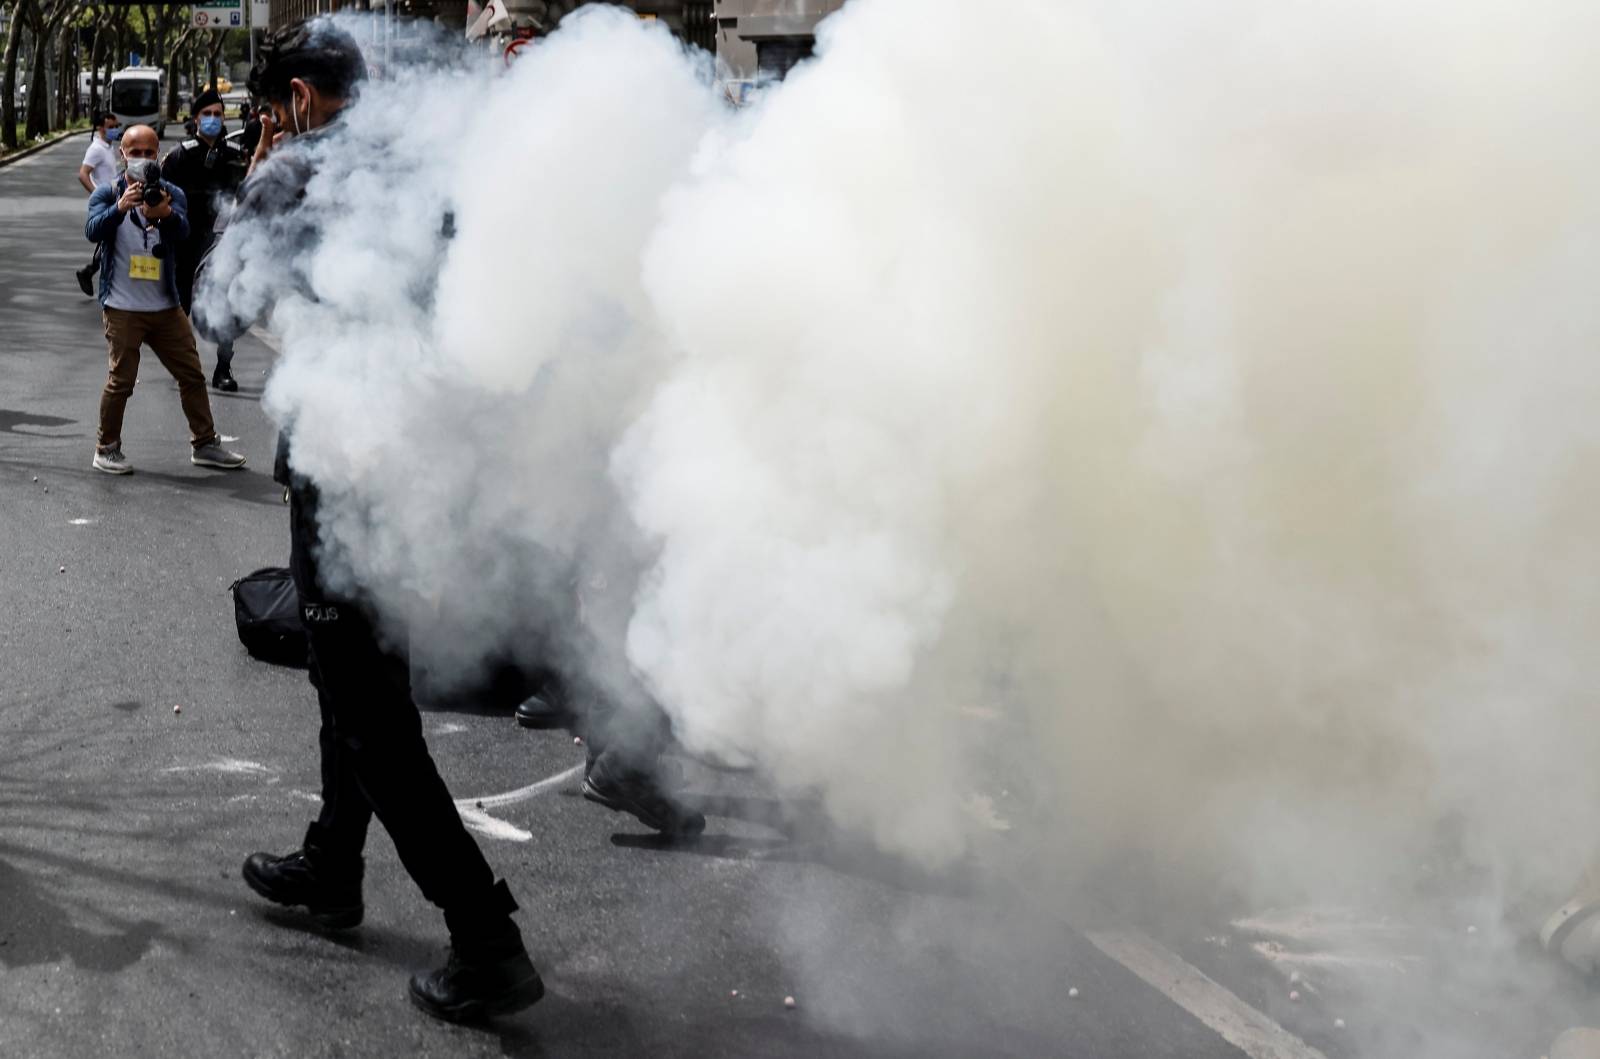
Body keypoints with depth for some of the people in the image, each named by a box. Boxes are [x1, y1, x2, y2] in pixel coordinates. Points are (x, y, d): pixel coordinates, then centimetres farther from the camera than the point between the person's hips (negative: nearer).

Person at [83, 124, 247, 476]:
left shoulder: (171, 194, 4)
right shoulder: (107, 194, -1)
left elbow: (183, 232, -14)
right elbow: (93, 231, -19)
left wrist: (166, 214, -37)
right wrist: (120, 207, -37)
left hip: (166, 306, 3)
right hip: (123, 308, -3)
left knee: (192, 374, 8)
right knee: (121, 380, -1)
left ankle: (204, 444, 20)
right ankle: (107, 449, 13)